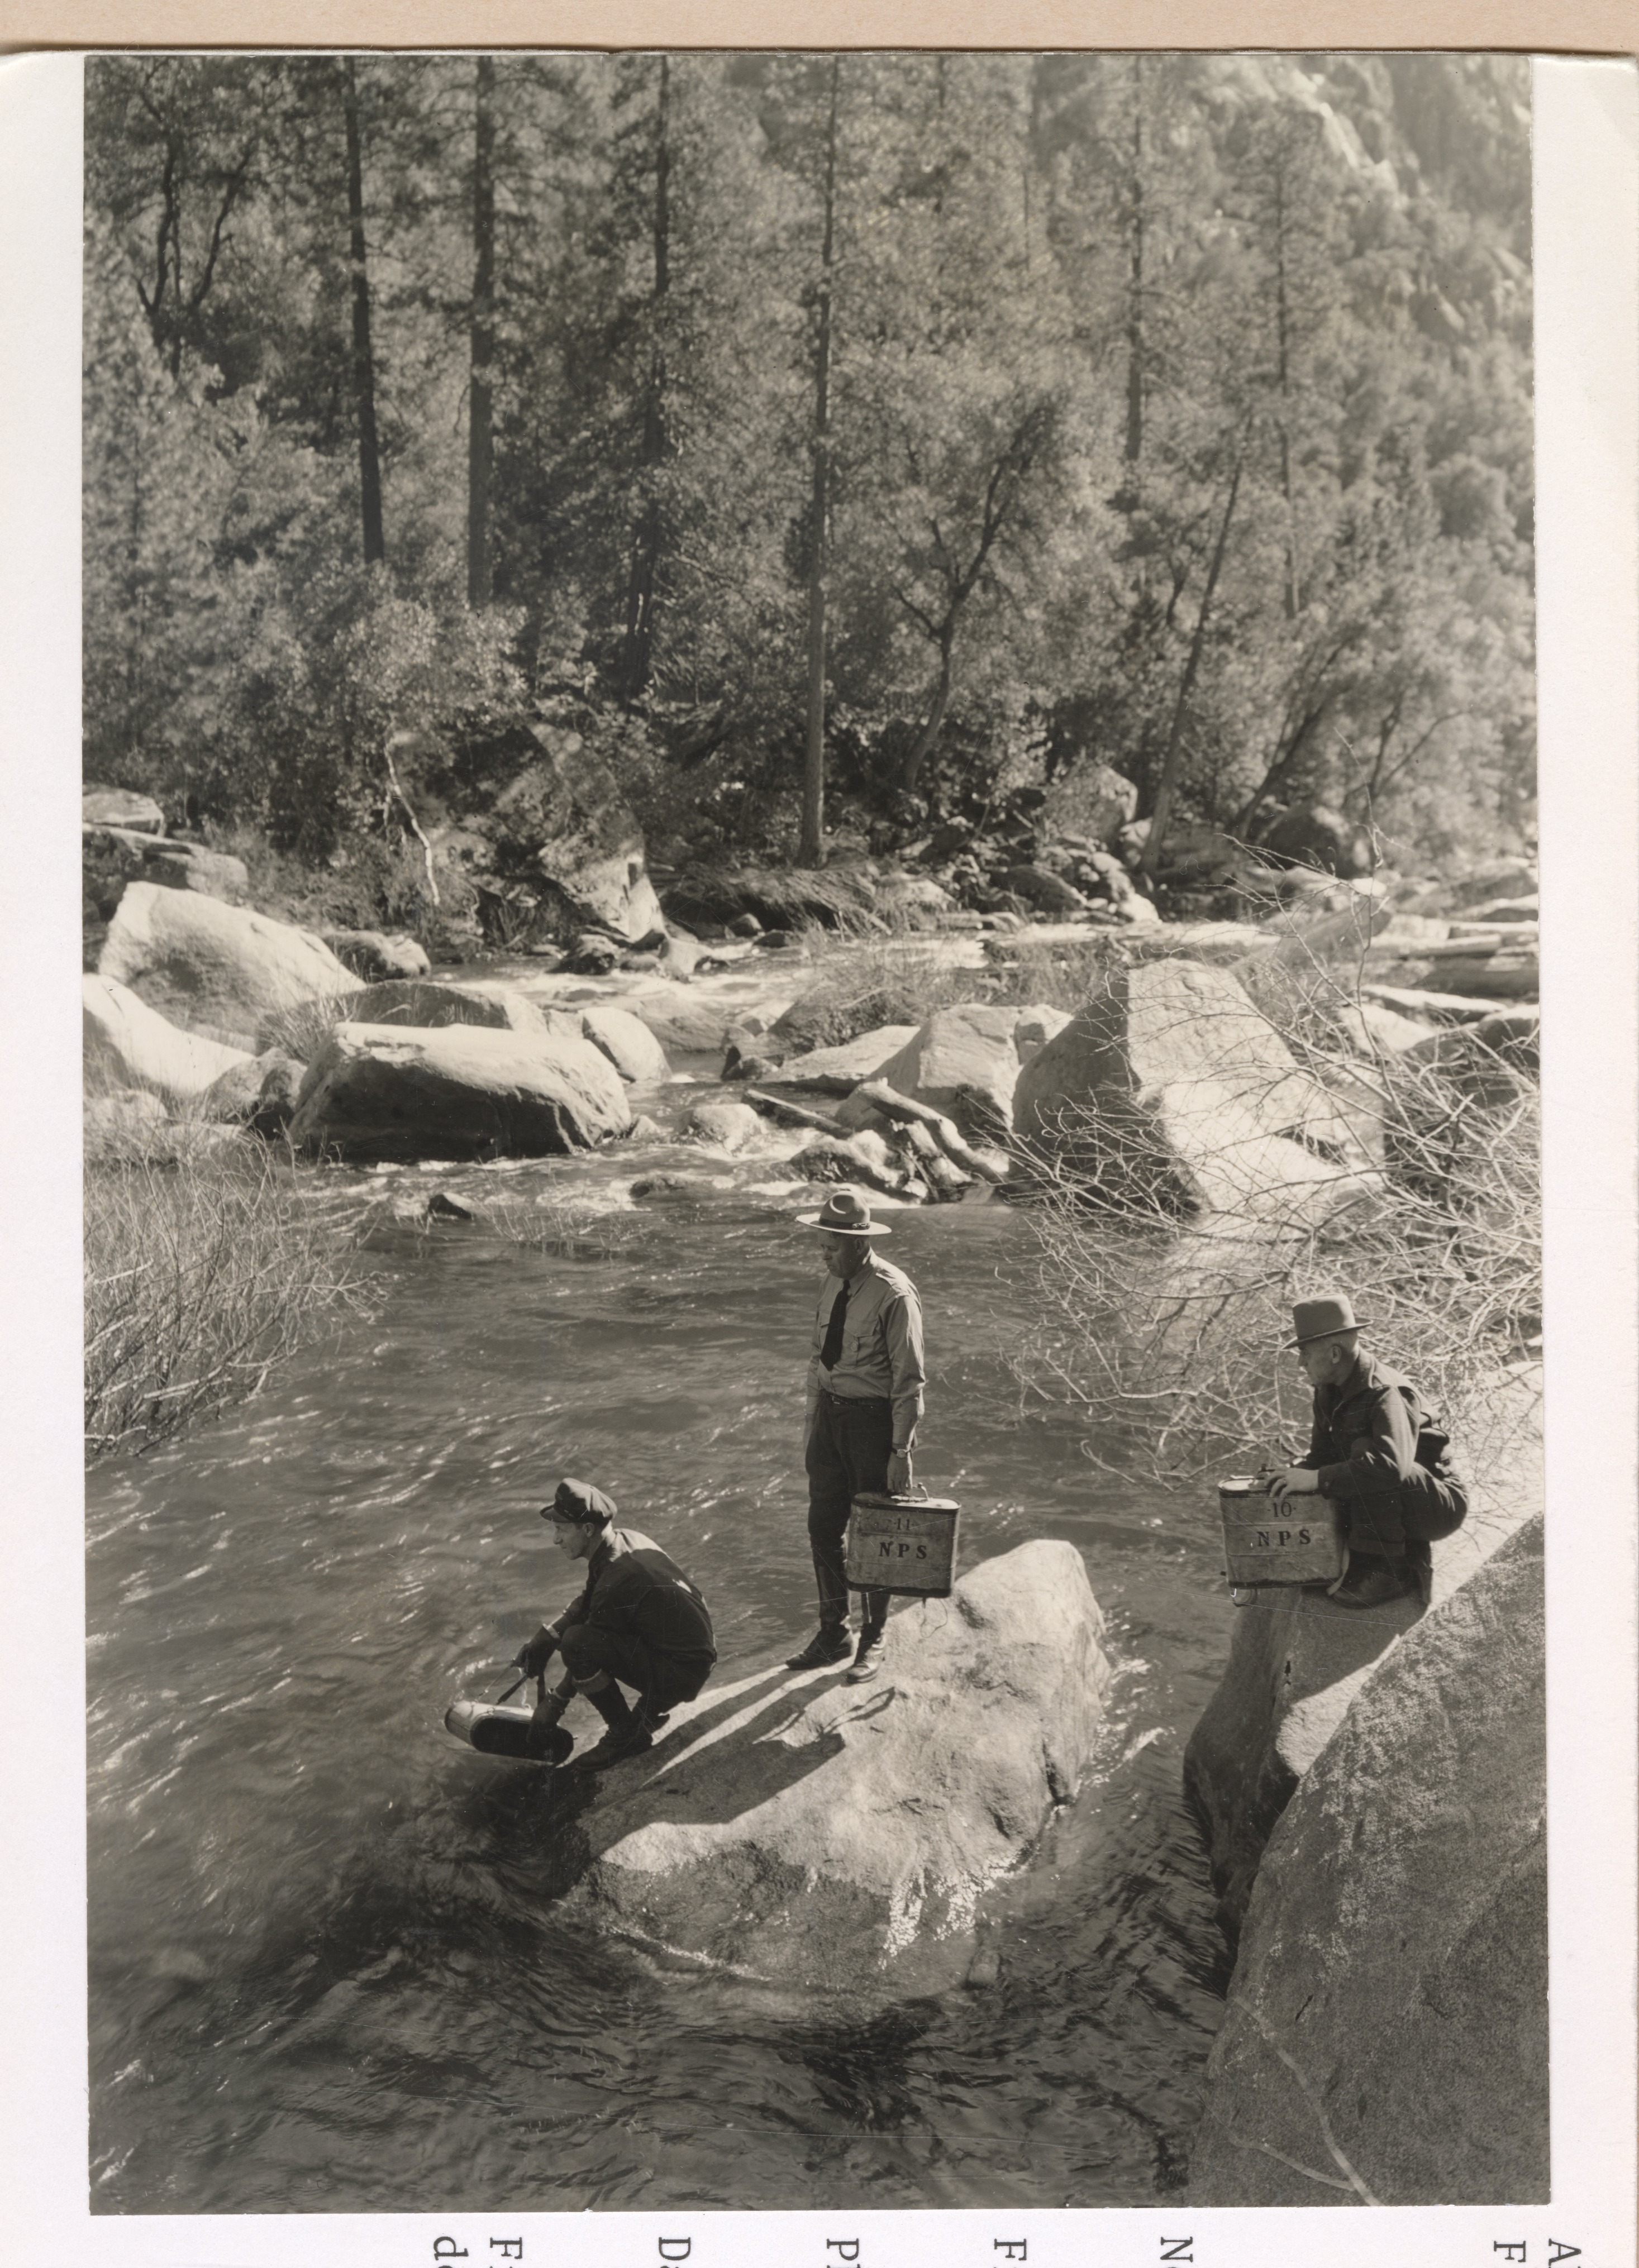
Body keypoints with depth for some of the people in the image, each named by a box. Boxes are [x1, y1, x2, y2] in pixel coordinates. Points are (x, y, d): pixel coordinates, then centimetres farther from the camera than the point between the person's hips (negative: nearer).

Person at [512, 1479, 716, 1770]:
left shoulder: (617, 1577, -24)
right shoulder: (627, 1539, 2)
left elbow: (585, 1649, -13)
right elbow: (586, 1602, 17)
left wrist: (554, 1704, -1)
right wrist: (544, 1639, 8)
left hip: (681, 1674, -10)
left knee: (576, 1641, -23)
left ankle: (627, 1735, -5)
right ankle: (650, 1710, 20)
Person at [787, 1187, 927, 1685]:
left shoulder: (895, 1295, -19)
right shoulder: (833, 1284, 4)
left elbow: (908, 1379, -16)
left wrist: (901, 1450, -16)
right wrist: (812, 1419, 15)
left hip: (875, 1418, -7)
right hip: (831, 1413, 7)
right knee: (823, 1528, 12)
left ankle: (873, 1641, 23)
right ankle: (832, 1634, 27)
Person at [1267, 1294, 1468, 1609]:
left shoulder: (1386, 1393, -26)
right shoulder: (1329, 1391, 3)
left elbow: (1393, 1463, -43)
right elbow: (1322, 1454, 12)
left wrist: (1317, 1478, -44)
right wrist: (1293, 1475, -9)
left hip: (1440, 1504, -9)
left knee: (1366, 1450, -32)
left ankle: (1385, 1570, -26)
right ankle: (1409, 1558, 5)